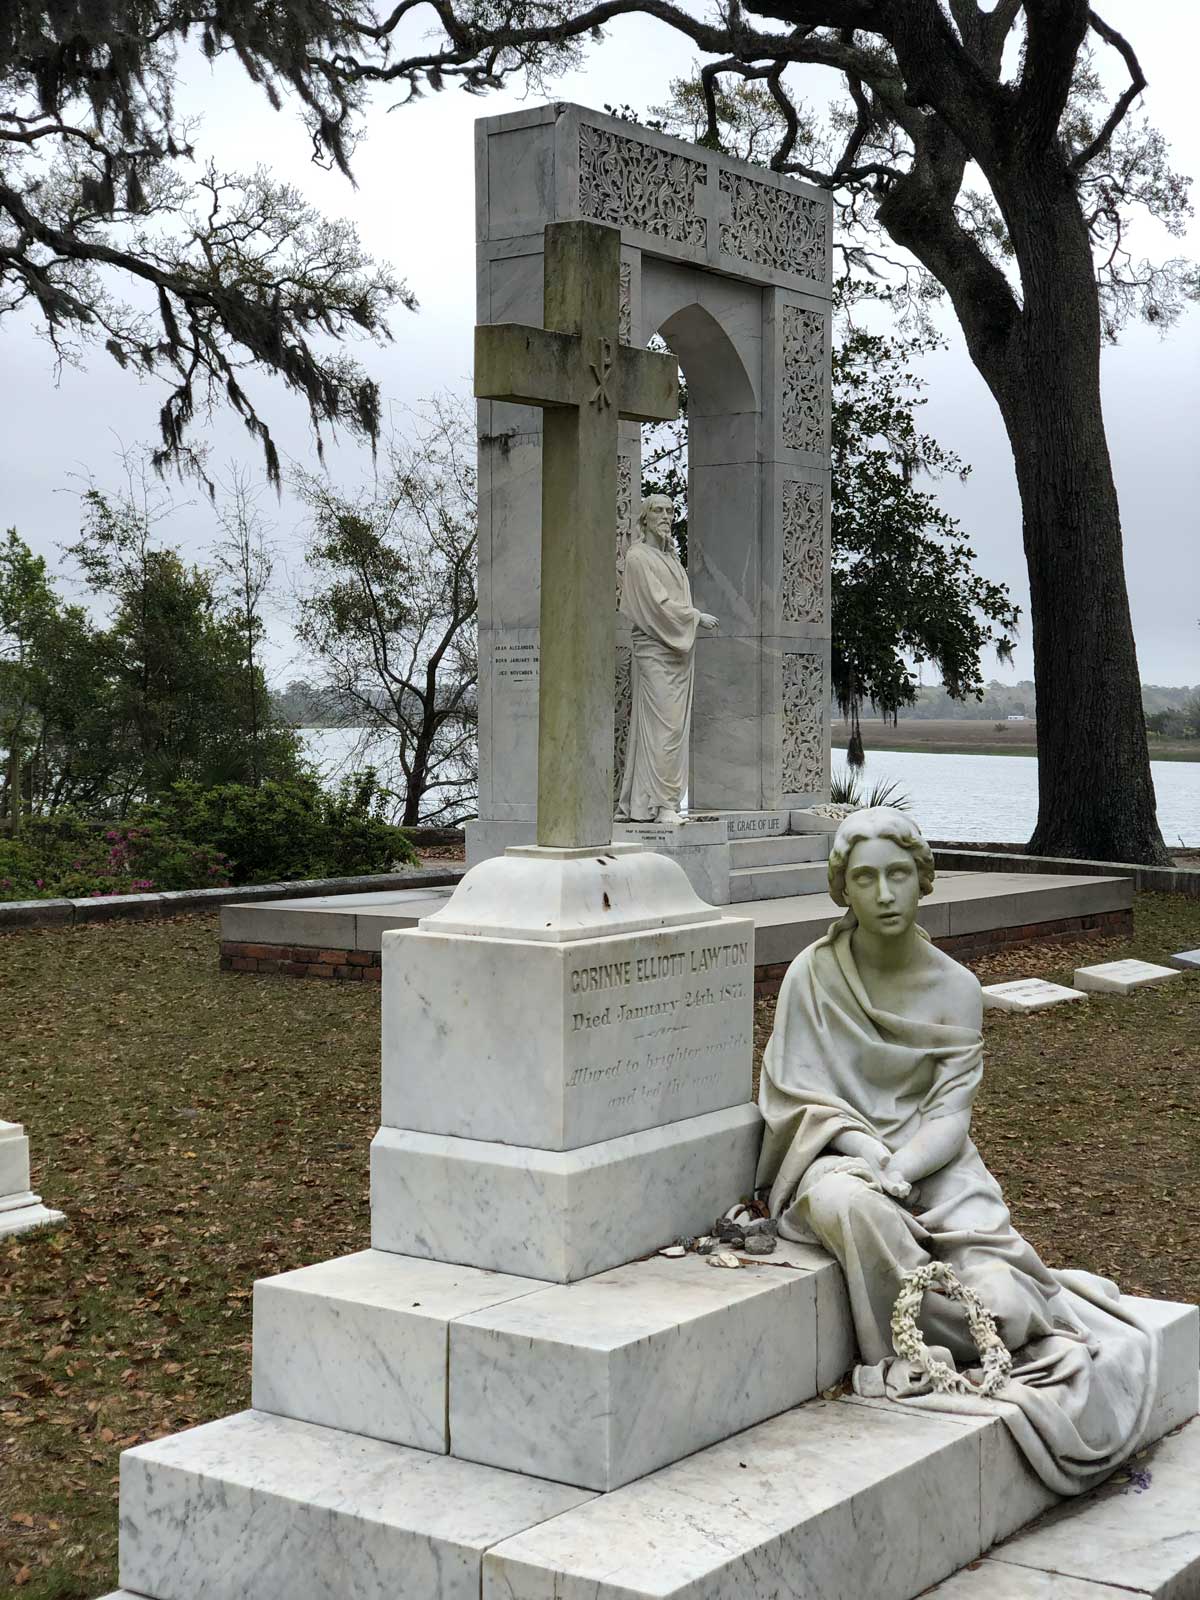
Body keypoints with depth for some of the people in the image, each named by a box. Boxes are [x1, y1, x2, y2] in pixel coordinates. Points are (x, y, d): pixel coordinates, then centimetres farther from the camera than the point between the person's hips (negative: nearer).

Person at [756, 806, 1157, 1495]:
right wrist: (871, 1157, -21)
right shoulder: (813, 975, -2)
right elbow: (795, 1097, -5)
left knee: (1000, 1302, -26)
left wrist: (900, 1172, -23)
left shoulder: (956, 988, 2)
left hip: (932, 1163, 1)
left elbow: (949, 1113, -3)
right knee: (852, 1205, -40)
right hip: (837, 1158, -1)